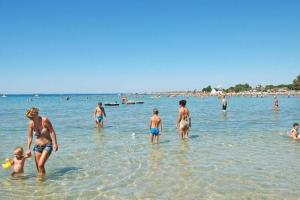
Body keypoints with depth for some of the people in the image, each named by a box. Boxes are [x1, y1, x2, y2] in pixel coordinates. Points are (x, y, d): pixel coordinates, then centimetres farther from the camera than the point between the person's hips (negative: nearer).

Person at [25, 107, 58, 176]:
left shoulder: (45, 120, -14)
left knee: (41, 165, -16)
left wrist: (55, 144, -19)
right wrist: (28, 149, -1)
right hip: (37, 146, 5)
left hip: (47, 145, -4)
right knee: (38, 167, 5)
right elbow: (30, 137, 5)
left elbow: (52, 132, -13)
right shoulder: (31, 124, -3)